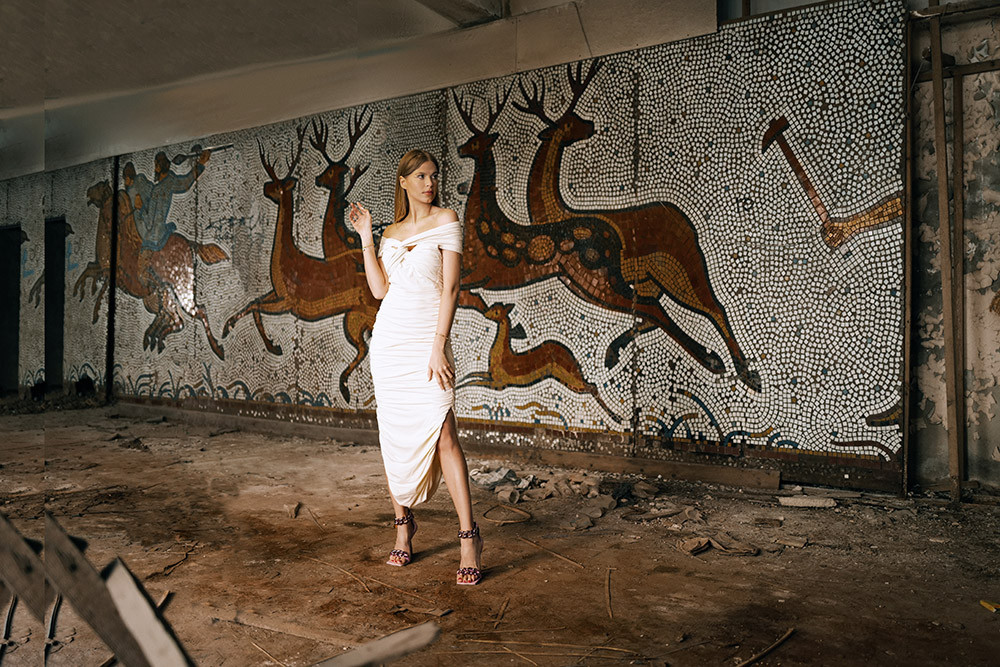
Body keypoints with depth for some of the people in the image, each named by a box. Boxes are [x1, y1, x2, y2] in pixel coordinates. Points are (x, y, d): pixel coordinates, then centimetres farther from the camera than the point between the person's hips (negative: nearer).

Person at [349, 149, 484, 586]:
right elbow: (379, 289, 4)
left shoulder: (446, 221, 0)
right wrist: (366, 237, 5)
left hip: (427, 338, -5)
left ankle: (468, 537, -7)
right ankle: (403, 526, 21)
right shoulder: (391, 234, 15)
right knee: (395, 435, 7)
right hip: (389, 337, 5)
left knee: (442, 434, -14)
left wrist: (438, 347, -15)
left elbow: (450, 288, -8)